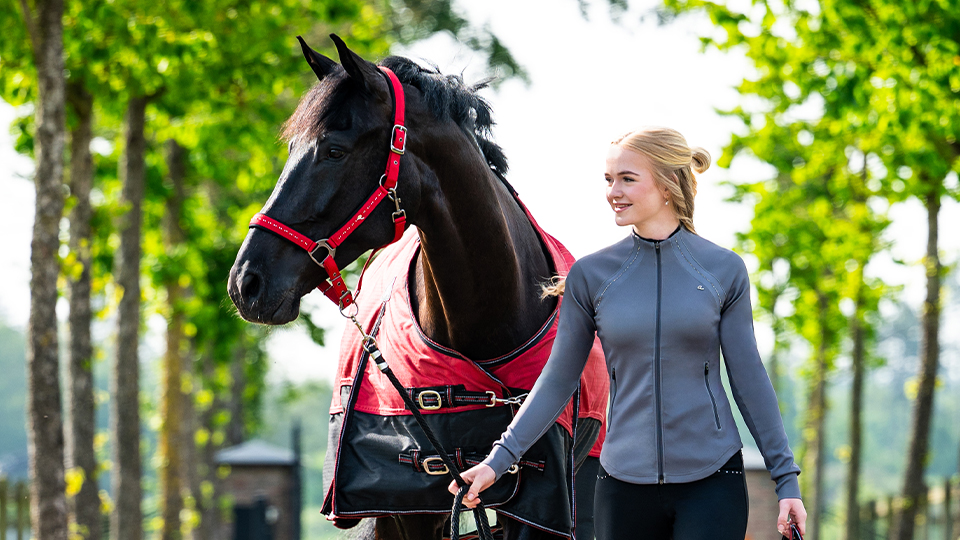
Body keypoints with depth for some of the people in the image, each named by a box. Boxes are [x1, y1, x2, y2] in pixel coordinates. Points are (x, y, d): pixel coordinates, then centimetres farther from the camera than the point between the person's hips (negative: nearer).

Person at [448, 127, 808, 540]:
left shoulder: (724, 270, 1)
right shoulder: (591, 275, 2)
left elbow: (749, 380, 4)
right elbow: (557, 382, 6)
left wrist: (786, 478, 2)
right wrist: (499, 460, -1)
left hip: (712, 481, -1)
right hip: (625, 486, 2)